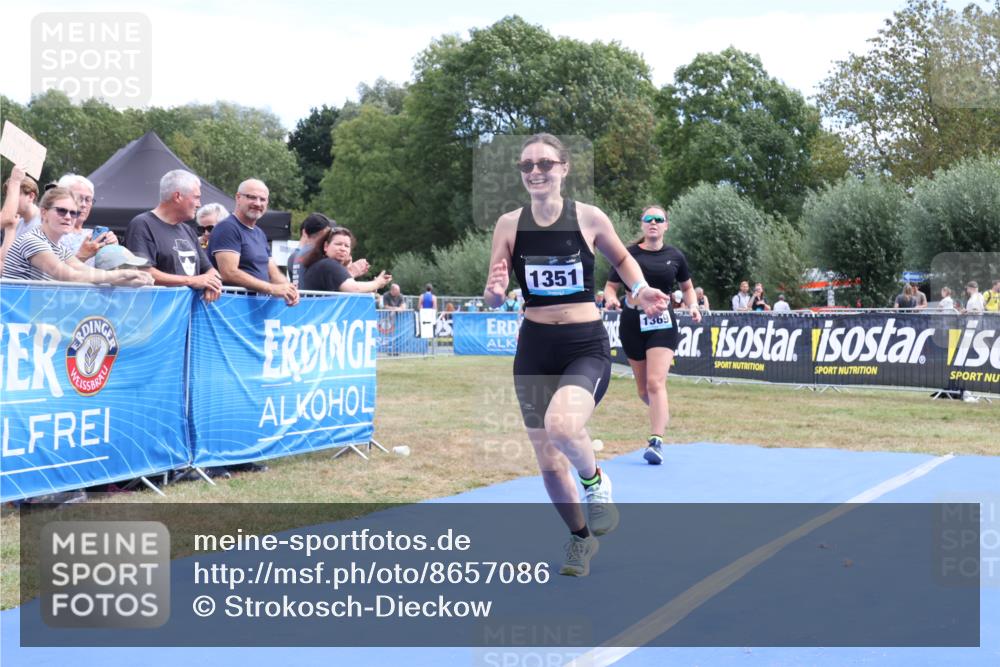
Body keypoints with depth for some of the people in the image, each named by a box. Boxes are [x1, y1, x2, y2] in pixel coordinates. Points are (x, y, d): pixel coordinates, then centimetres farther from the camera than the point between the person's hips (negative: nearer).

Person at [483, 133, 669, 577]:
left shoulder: (588, 217, -5)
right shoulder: (509, 224, 0)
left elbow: (622, 259, 14)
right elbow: (492, 300, 2)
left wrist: (640, 290, -5)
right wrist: (495, 292, -22)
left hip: (587, 345, -3)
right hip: (535, 347, 3)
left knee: (561, 425, -32)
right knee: (548, 460, 10)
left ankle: (596, 484, 3)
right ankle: (580, 537, 37)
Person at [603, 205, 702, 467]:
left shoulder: (675, 256, 4)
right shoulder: (629, 254, 1)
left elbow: (687, 288, 17)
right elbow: (611, 286, 6)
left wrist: (693, 305, -3)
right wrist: (611, 297, -17)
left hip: (662, 323, -1)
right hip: (632, 322, 1)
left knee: (656, 382, -16)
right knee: (643, 389, 10)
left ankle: (656, 442, -17)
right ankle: (661, 414, 41)